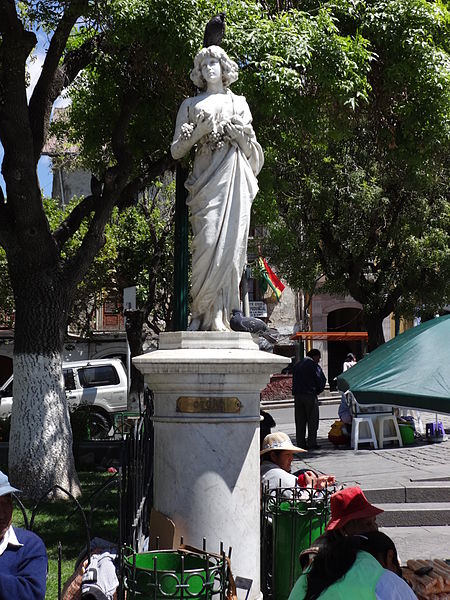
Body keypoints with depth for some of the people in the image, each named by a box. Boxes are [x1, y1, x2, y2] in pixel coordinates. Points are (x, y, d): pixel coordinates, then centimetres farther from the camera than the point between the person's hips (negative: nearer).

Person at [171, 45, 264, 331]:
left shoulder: (239, 103, 22)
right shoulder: (191, 104, 18)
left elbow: (252, 150, 21)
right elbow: (177, 150, 12)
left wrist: (239, 132, 1)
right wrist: (200, 130, -3)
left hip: (234, 178, 1)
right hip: (206, 176, -1)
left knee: (230, 240, -11)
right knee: (207, 240, -15)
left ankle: (219, 316, -12)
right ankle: (201, 313, -13)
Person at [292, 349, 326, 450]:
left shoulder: (297, 365, 17)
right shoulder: (314, 365, -5)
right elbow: (321, 380, -5)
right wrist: (318, 391, 10)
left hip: (297, 395, 6)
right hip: (310, 395, -6)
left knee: (300, 421, 8)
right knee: (312, 420, 0)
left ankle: (301, 443, 8)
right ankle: (312, 443, -3)